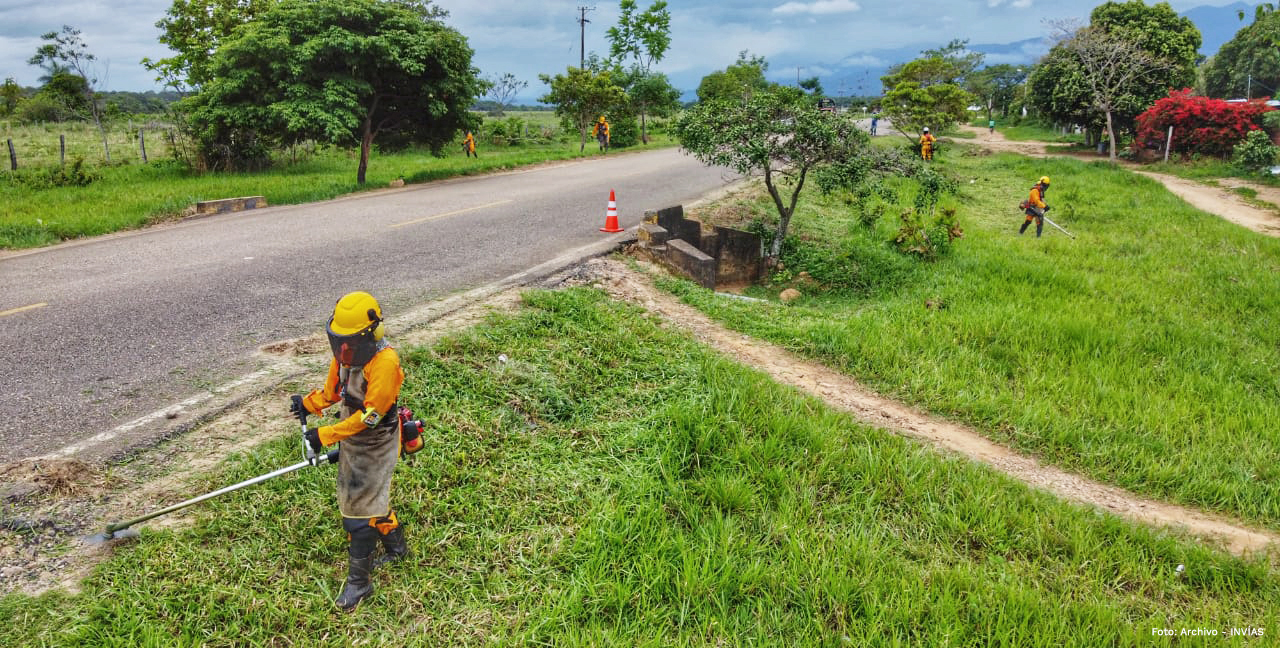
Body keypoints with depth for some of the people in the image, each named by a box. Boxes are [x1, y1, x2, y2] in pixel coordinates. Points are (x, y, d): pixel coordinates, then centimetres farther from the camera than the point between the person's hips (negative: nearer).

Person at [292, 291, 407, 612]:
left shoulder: (384, 362, -29)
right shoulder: (347, 353, -3)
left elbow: (370, 415, -27)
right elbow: (334, 388, 15)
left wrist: (326, 435, -24)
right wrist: (308, 403, 3)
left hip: (375, 446, -8)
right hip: (351, 441, 8)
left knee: (359, 512, -2)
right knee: (371, 498, 21)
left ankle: (359, 581, 12)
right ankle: (396, 547, 43)